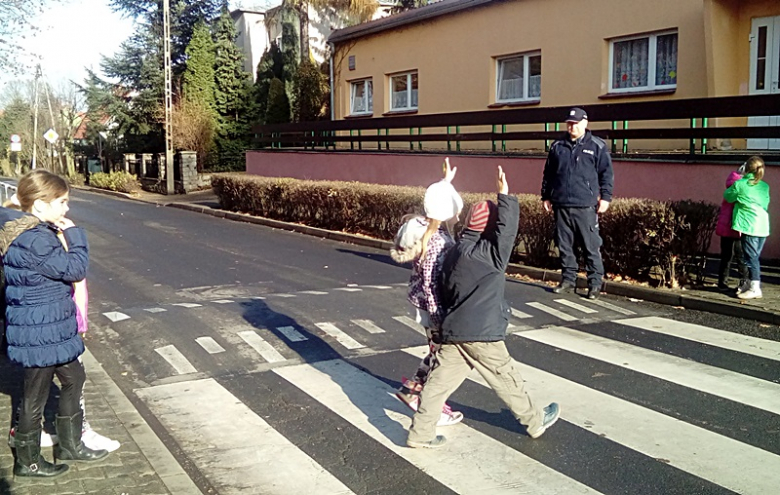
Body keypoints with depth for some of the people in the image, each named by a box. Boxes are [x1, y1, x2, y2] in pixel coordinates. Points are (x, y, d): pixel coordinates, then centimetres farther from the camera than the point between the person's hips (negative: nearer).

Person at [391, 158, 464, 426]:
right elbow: (432, 283, -28)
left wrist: (446, 182, 26)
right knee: (442, 356, 7)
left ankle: (412, 389, 38)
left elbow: (438, 202, 22)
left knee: (437, 352, 25)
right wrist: (441, 317, -26)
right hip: (434, 307, -9)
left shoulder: (423, 228, -1)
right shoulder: (438, 242, -27)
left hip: (422, 303, 9)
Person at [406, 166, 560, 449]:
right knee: (505, 378, 10)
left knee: (441, 380, 8)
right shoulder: (489, 254, -15)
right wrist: (505, 196, -14)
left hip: (452, 331, 7)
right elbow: (507, 228, -20)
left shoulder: (453, 253, 9)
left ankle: (420, 433, 10)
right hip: (481, 334, -6)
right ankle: (535, 422, 28)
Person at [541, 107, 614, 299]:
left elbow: (606, 174, 1)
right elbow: (548, 174, 18)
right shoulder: (557, 147, 13)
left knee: (591, 246, -3)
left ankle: (595, 283, 3)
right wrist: (546, 196, 15)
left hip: (585, 206, -4)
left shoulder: (597, 146, 2)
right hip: (561, 205, 4)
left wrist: (605, 197, -6)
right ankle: (568, 279, 19)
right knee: (564, 246, 9)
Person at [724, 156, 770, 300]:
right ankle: (755, 286, 17)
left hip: (749, 226, -6)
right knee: (755, 257, 13)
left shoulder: (740, 184, -7)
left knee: (751, 257, -3)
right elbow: (765, 204, 18)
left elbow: (728, 196, 7)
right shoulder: (765, 186, 9)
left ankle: (755, 288, -5)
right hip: (763, 227, 6)